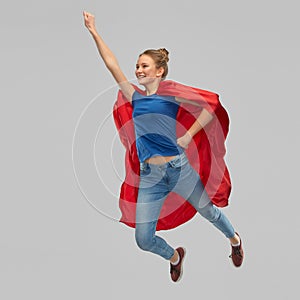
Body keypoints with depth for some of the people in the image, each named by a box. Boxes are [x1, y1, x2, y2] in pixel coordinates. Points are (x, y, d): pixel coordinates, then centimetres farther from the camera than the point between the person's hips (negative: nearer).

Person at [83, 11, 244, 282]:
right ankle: (175, 257, 32)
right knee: (143, 239, 0)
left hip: (178, 168, -3)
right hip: (149, 177, 4)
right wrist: (94, 32, 5)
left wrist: (188, 137, -9)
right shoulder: (135, 98, 10)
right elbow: (112, 65, 7)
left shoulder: (171, 93, -1)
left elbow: (211, 107, -4)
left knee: (210, 212, 14)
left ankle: (235, 240, 46)